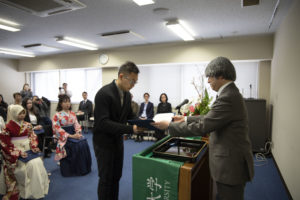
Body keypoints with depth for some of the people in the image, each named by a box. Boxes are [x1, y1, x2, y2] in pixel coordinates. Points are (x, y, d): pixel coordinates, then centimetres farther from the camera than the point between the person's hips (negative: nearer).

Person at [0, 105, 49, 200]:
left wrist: (34, 147, -7)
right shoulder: (9, 127, -8)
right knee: (30, 165, -21)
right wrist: (19, 152, -16)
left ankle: (38, 188, 4)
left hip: (28, 150, 4)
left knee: (37, 162, -14)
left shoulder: (27, 125, 6)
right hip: (15, 154, -4)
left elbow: (33, 137, 10)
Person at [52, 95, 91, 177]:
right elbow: (58, 129, -11)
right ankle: (76, 170, -12)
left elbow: (77, 124, 9)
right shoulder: (57, 115, -4)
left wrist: (78, 133, -13)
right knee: (76, 145, -29)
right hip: (64, 137, -5)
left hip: (74, 134, 5)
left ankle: (84, 168, -5)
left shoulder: (73, 114, 12)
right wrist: (70, 136, -20)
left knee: (84, 143, -22)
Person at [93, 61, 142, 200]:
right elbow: (103, 123, -29)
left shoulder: (127, 94, 0)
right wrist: (131, 129, -34)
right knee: (106, 178, 6)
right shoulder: (104, 93, -24)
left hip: (117, 140, 7)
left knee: (116, 176, 18)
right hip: (104, 142, -7)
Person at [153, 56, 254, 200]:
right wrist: (186, 119, 11)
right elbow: (210, 118, 13)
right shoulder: (230, 93, 8)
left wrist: (170, 126, -17)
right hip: (231, 161, 9)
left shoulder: (228, 98, -25)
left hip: (231, 165, -9)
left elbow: (202, 127, -25)